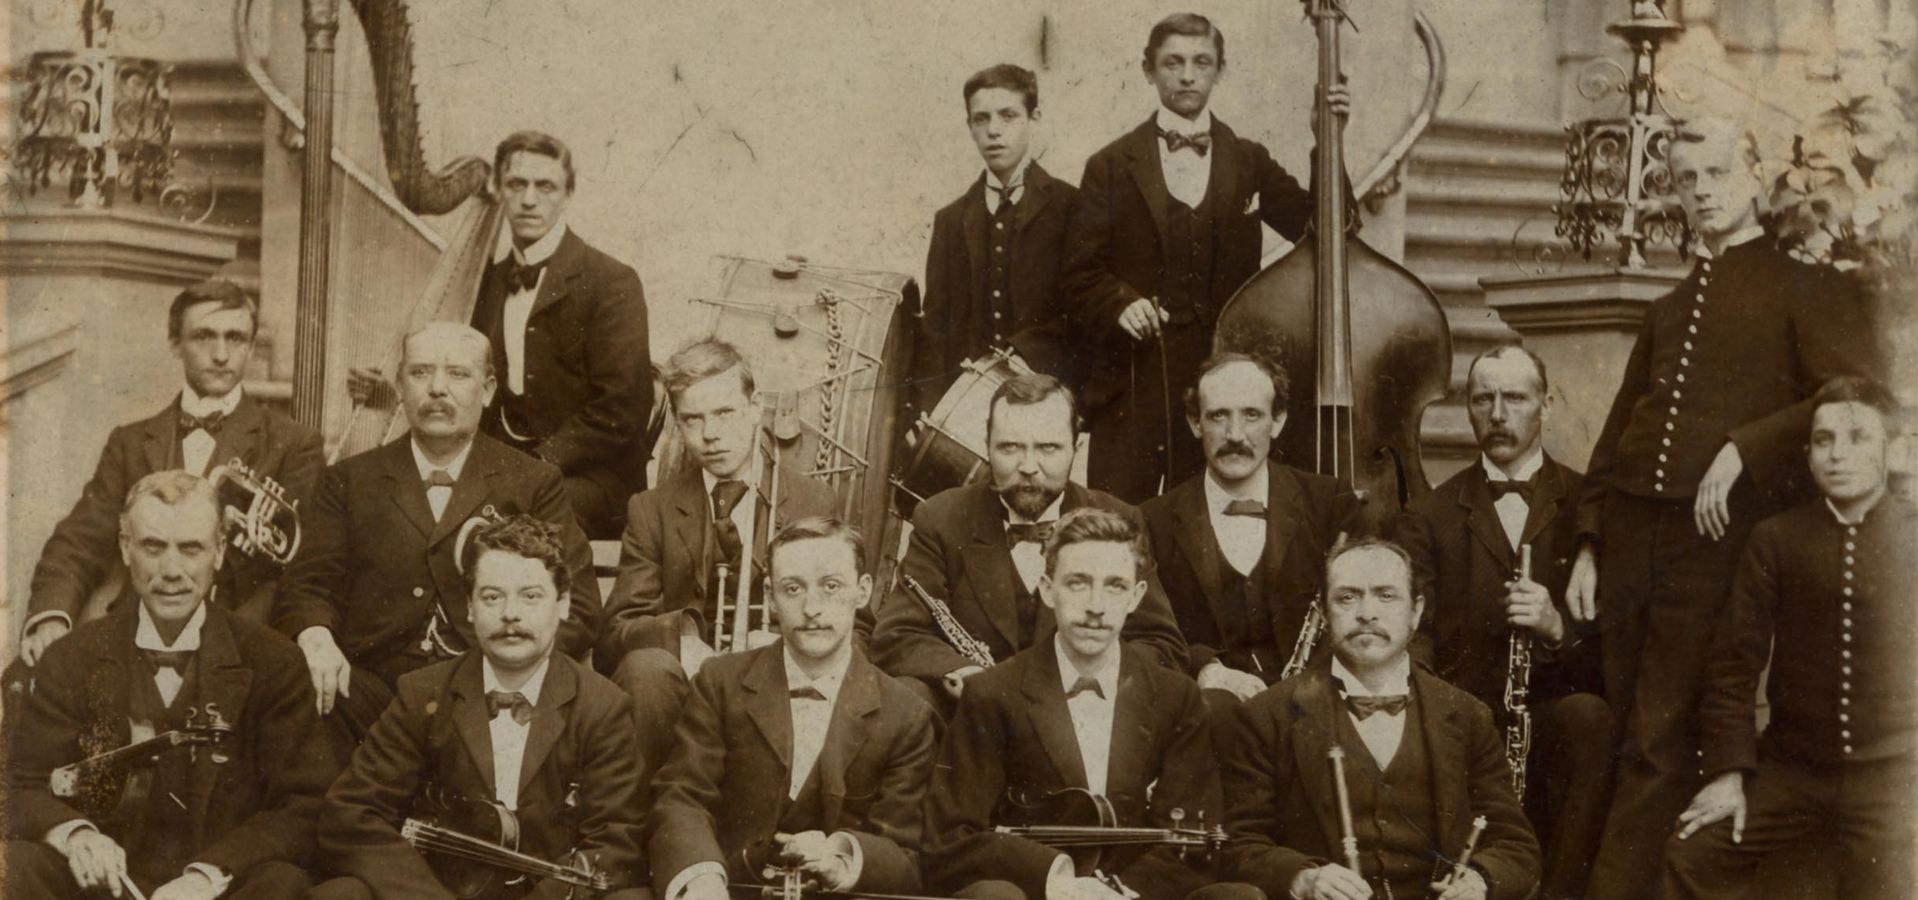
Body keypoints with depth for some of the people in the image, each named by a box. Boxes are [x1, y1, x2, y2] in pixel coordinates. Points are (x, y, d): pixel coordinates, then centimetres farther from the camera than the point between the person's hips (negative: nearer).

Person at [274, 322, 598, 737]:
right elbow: (309, 583, 11)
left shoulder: (534, 482, 15)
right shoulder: (350, 481, 20)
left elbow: (575, 605, 8)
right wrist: (315, 636, -14)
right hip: (372, 694, 2)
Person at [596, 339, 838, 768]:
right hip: (685, 680, 0)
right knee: (645, 668, -34)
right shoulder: (652, 511, 9)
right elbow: (614, 634, 0)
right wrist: (683, 634, -24)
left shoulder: (812, 503, 7)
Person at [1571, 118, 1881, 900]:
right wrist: (1588, 543, 12)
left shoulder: (1808, 289, 4)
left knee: (1663, 745, -7)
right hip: (1632, 535, 6)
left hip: (1721, 539, -6)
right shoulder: (1669, 309, 21)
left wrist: (1744, 448, -18)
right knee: (1633, 734, 8)